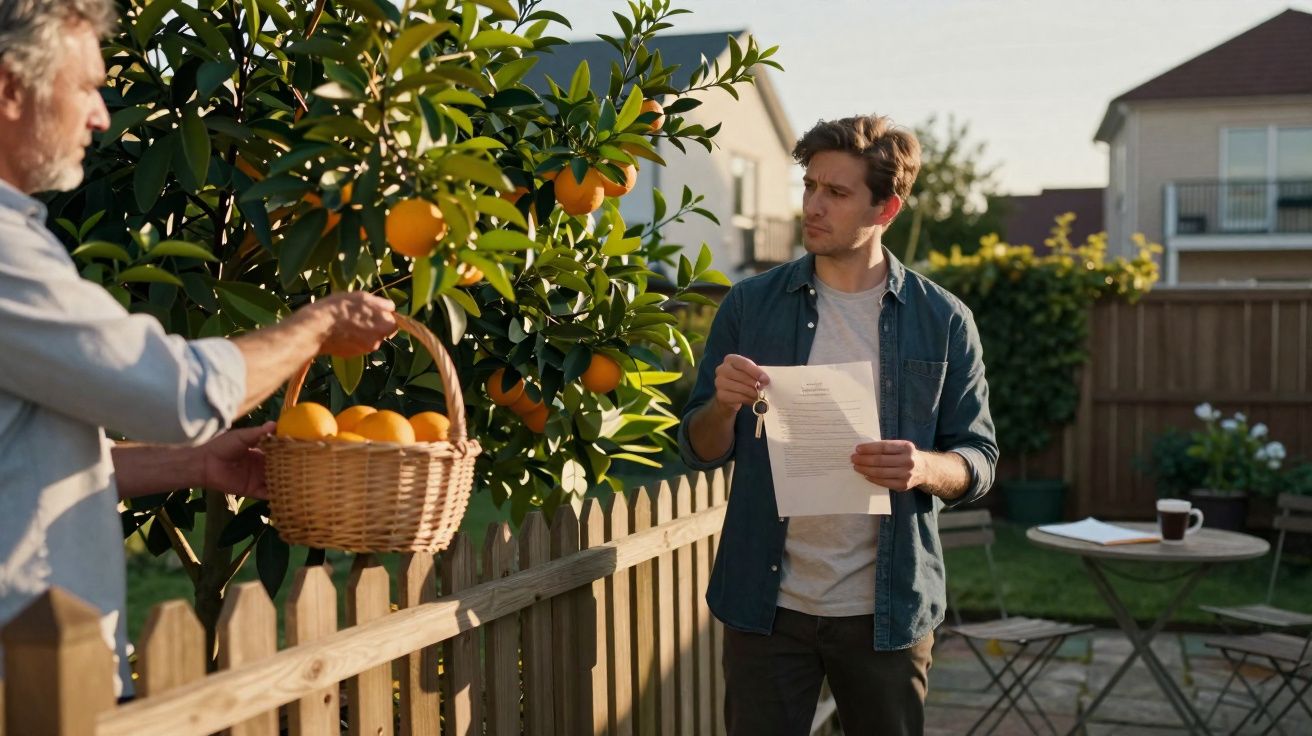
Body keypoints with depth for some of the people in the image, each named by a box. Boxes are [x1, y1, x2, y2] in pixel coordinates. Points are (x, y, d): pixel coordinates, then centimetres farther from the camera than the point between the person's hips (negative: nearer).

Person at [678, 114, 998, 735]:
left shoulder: (943, 321, -2)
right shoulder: (750, 305, 0)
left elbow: (978, 458, 2)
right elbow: (700, 451, 4)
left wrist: (926, 469, -20)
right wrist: (725, 405, -18)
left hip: (888, 609, 0)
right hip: (767, 606, 1)